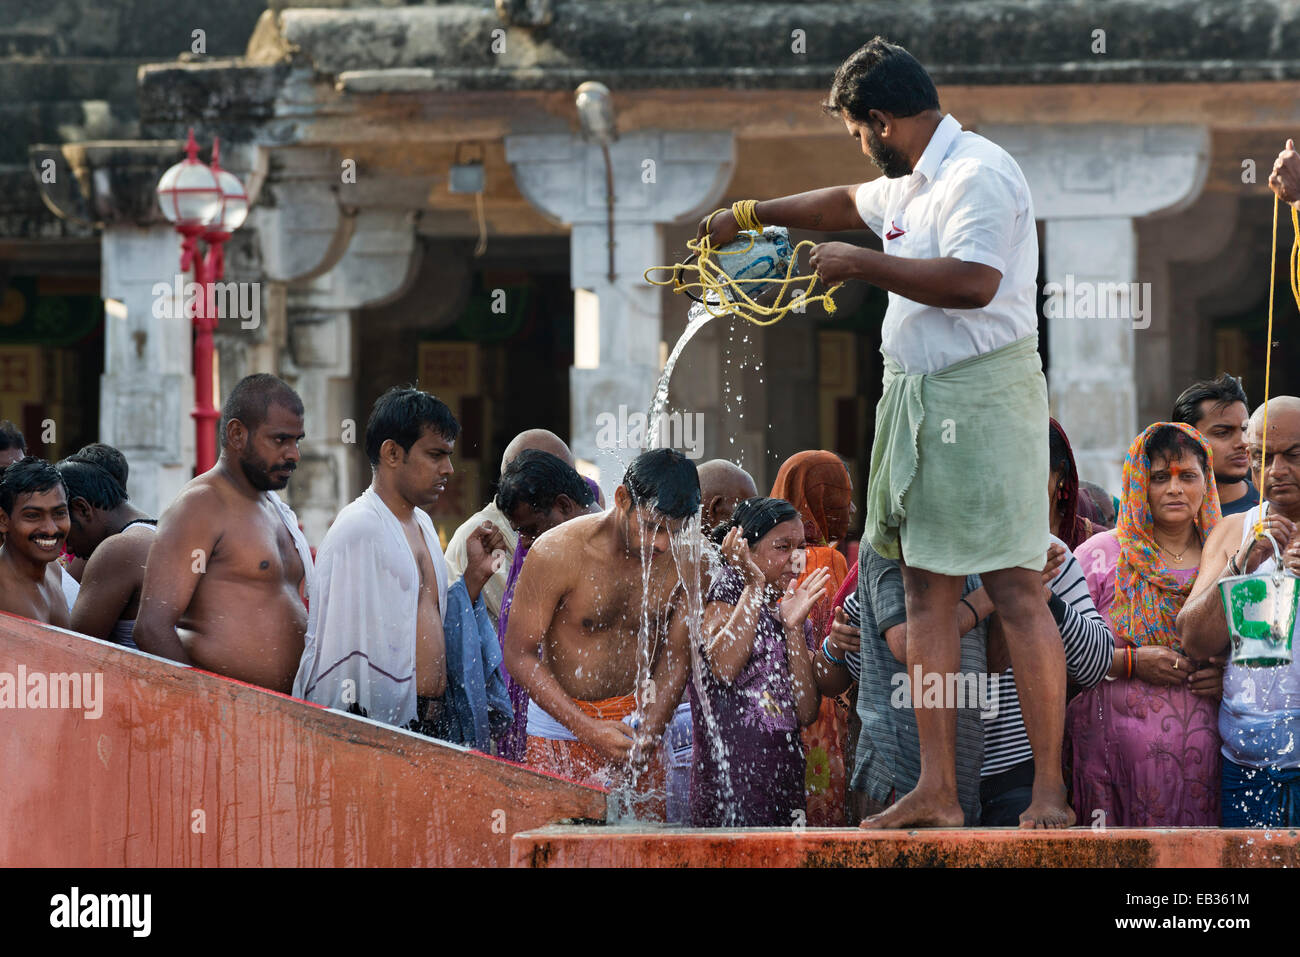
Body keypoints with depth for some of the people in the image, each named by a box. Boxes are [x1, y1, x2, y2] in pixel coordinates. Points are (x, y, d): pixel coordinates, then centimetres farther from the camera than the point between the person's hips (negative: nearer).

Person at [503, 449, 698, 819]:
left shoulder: (682, 561, -6)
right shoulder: (557, 553, -17)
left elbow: (675, 658, 4)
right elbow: (519, 655, -13)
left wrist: (647, 733, -11)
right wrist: (589, 731, -19)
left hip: (637, 719, 3)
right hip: (561, 721, -3)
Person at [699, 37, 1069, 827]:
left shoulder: (978, 175, -14)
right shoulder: (913, 183, 19)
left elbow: (972, 282, -27)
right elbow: (849, 203, 39)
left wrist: (860, 264, -18)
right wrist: (749, 215, 47)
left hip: (983, 396, -10)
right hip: (919, 398, 10)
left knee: (1016, 589, -10)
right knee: (927, 590, 6)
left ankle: (1051, 791, -10)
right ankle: (937, 792, 6)